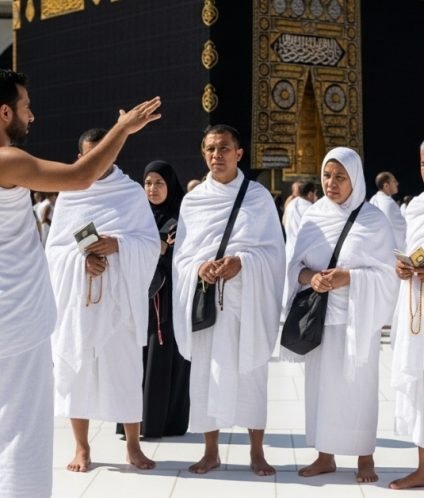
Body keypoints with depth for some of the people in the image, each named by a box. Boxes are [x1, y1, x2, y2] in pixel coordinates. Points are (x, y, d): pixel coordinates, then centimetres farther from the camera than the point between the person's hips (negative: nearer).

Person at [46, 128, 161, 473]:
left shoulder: (133, 192, 5)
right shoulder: (68, 196, 8)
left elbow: (151, 243, 1)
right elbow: (53, 248, 7)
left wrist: (117, 244, -16)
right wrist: (80, 257, -12)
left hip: (120, 296, -1)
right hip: (77, 296, 2)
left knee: (126, 368, 0)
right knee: (76, 367, 2)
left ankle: (133, 446, 11)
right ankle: (82, 448, 13)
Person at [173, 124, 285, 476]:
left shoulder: (259, 196, 3)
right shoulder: (193, 200, 8)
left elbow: (274, 250, 0)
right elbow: (180, 255, 8)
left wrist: (242, 262, -18)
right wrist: (199, 267, -14)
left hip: (248, 297, -1)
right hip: (205, 297, 2)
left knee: (252, 372, 1)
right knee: (207, 372, 2)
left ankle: (257, 452, 11)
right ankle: (211, 451, 13)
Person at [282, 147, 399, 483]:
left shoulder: (374, 220, -6)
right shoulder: (312, 217, 5)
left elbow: (387, 272, -7)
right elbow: (295, 265, 8)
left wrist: (348, 277, -20)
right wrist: (310, 277, -14)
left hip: (356, 317, -3)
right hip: (318, 316, 4)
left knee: (359, 387, 1)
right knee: (321, 386, 8)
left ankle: (365, 458, 15)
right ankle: (326, 456, 19)